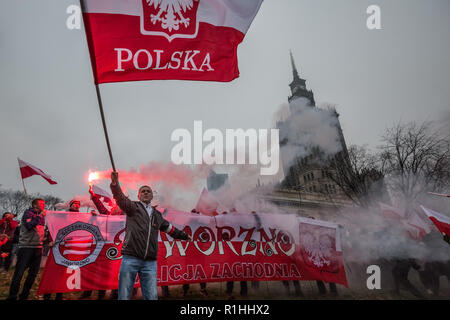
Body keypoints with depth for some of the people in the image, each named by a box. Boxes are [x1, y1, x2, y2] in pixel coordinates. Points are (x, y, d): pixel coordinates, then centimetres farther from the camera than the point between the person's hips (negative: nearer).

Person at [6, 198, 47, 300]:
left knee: (33, 273, 7)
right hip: (26, 247, -6)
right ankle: (12, 296, 7)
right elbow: (29, 226, -17)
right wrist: (40, 216, -15)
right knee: (19, 272, -3)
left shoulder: (42, 216, 16)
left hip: (38, 248, 6)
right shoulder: (28, 213, -2)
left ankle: (24, 295, 17)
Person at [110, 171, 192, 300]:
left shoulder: (157, 215, 22)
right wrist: (115, 184, -31)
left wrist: (184, 235, 48)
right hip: (130, 259, -3)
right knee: (124, 296, -1)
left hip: (150, 262, 3)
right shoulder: (133, 206, 9)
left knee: (152, 296, -1)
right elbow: (121, 199, -11)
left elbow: (169, 228, 36)